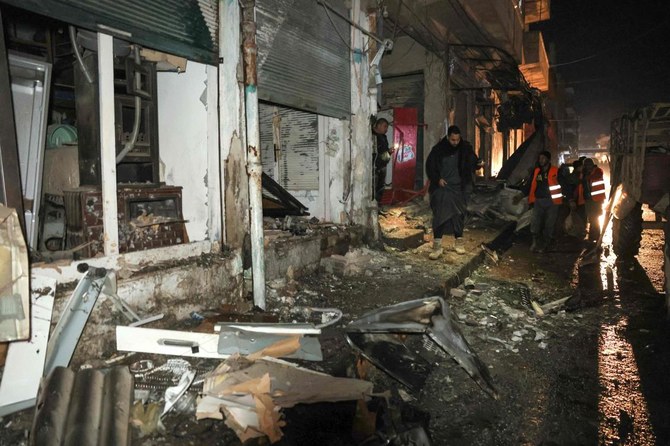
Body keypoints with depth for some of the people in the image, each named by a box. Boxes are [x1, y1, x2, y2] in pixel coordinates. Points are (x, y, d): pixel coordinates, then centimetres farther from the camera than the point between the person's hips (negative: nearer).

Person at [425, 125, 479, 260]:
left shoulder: (465, 148, -2)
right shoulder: (438, 149, -6)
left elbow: (473, 162, 6)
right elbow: (430, 166, 1)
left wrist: (479, 163, -14)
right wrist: (437, 179, -9)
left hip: (459, 188, 2)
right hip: (442, 187, -2)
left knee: (459, 214, 10)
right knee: (440, 215, -7)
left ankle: (458, 242, 24)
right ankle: (437, 246, -5)